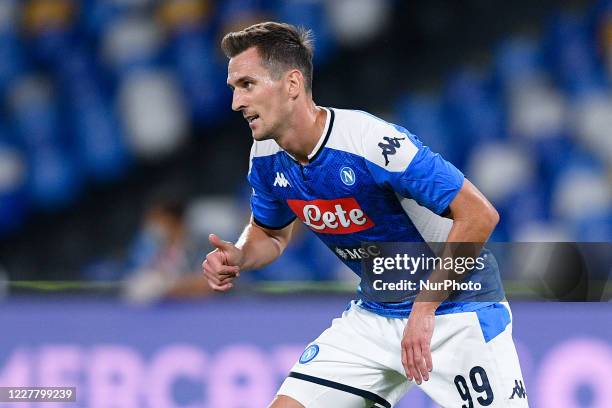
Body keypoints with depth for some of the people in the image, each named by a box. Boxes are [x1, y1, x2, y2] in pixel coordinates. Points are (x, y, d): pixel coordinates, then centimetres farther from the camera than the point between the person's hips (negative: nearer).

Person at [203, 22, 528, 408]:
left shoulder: (374, 142, -28)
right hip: (374, 315, 6)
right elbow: (270, 233, 16)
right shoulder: (267, 159, -5)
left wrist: (424, 309, -26)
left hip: (457, 309, -6)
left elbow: (479, 214, -27)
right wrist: (238, 258, -8)